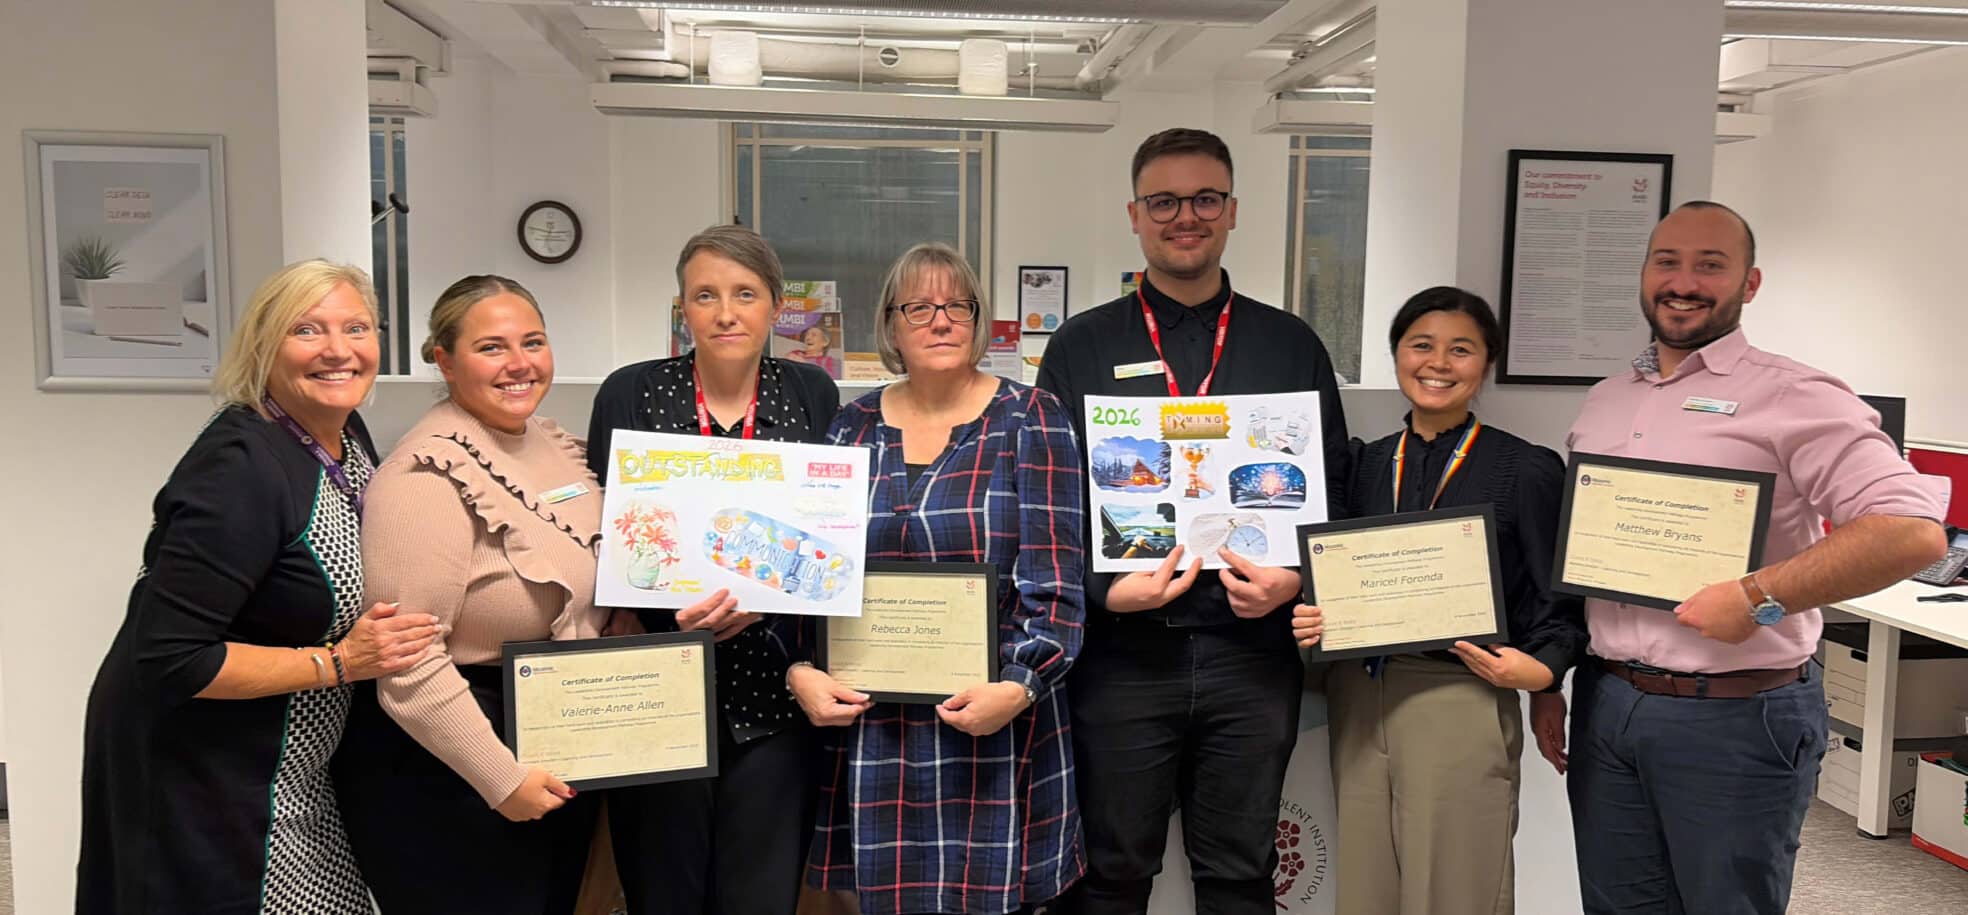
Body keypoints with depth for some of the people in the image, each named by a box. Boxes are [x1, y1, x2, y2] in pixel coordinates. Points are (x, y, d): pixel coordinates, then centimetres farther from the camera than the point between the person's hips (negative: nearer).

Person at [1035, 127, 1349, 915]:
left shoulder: (1292, 347, 8)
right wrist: (1103, 586, -14)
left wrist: (1296, 576, -9)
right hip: (1121, 652, -1)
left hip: (1254, 650, 2)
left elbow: (1332, 489, 9)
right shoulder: (1081, 347, 3)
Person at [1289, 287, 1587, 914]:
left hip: (1462, 702, -4)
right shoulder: (1367, 464, 9)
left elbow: (1561, 603, -1)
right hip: (1358, 698, 4)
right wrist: (1313, 620, -4)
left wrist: (1540, 669, -19)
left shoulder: (1527, 470, -2)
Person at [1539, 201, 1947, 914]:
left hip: (1735, 718, -5)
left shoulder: (1792, 397, -8)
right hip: (1604, 703, 6)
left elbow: (1913, 531, -18)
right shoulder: (1603, 402, 12)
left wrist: (1758, 597, -23)